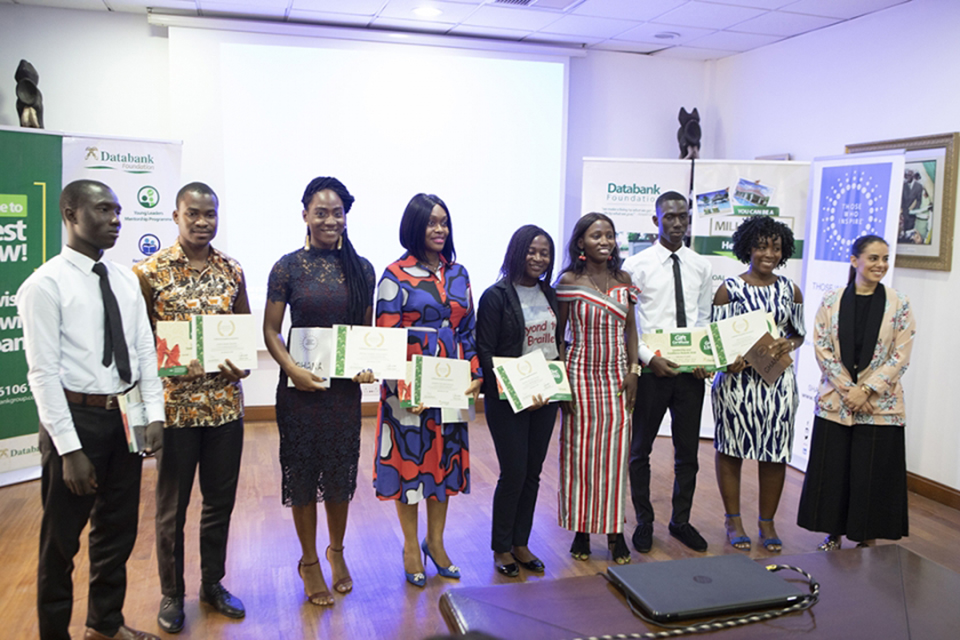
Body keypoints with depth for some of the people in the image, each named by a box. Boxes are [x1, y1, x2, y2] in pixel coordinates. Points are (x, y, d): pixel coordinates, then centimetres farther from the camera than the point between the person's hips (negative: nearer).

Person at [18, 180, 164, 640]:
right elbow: (43, 372, -16)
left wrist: (154, 413, -2)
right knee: (62, 536, 10)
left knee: (118, 527, 19)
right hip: (77, 416, -6)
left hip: (124, 415, 6)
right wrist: (70, 448, -18)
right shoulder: (45, 285, -13)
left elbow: (145, 350, 7)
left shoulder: (125, 280, 6)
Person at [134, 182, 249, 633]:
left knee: (220, 499, 15)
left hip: (225, 404, 4)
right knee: (172, 506, 12)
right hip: (175, 405, -3)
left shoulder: (232, 271, 5)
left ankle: (213, 583, 35)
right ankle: (172, 593, 31)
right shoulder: (149, 271, -6)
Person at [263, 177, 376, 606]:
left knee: (341, 471, 13)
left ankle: (336, 551, 37)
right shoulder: (288, 267, -4)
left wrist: (368, 364, -8)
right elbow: (270, 330, -3)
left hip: (346, 385, 2)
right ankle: (309, 561, 29)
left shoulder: (361, 268, 3)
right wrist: (292, 369, -17)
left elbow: (368, 328, 9)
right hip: (300, 385, -2)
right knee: (302, 472, 9)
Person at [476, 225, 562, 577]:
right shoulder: (496, 296, -9)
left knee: (533, 472, 11)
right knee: (513, 473, -1)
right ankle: (501, 548, 18)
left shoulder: (550, 295, 10)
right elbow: (485, 352, -11)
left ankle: (521, 543, 25)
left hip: (545, 396, 6)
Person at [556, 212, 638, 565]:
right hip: (581, 374, -3)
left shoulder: (623, 279, 7)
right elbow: (557, 333, -1)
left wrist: (633, 370, 0)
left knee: (615, 451, 5)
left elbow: (630, 328, 10)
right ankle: (581, 530, 17)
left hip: (617, 375, 3)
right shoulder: (569, 281, -4)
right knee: (579, 452, 4)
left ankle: (614, 529, 17)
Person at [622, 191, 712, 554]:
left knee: (688, 450, 12)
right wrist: (649, 358, -16)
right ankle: (644, 522, 26)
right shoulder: (637, 265, -5)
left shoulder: (700, 266, 7)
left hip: (691, 371, 4)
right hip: (652, 369, -3)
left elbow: (704, 318, 12)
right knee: (640, 449, 8)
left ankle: (681, 521, 30)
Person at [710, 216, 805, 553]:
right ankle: (733, 521, 22)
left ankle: (767, 522, 23)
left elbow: (799, 333, 16)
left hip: (778, 381, 3)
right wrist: (729, 361, -20)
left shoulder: (790, 290, 9)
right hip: (737, 379, -3)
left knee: (776, 452, 6)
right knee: (731, 449, 5)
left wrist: (788, 344, -7)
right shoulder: (730, 288, -1)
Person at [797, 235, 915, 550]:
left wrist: (866, 390, -13)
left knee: (873, 474, 4)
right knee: (831, 472, 7)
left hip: (879, 405, -1)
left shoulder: (899, 305, -1)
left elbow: (901, 356, -4)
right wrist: (847, 389, -12)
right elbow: (821, 348, -2)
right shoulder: (831, 301, 1)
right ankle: (833, 535, 23)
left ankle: (867, 539, 21)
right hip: (834, 402, 1)